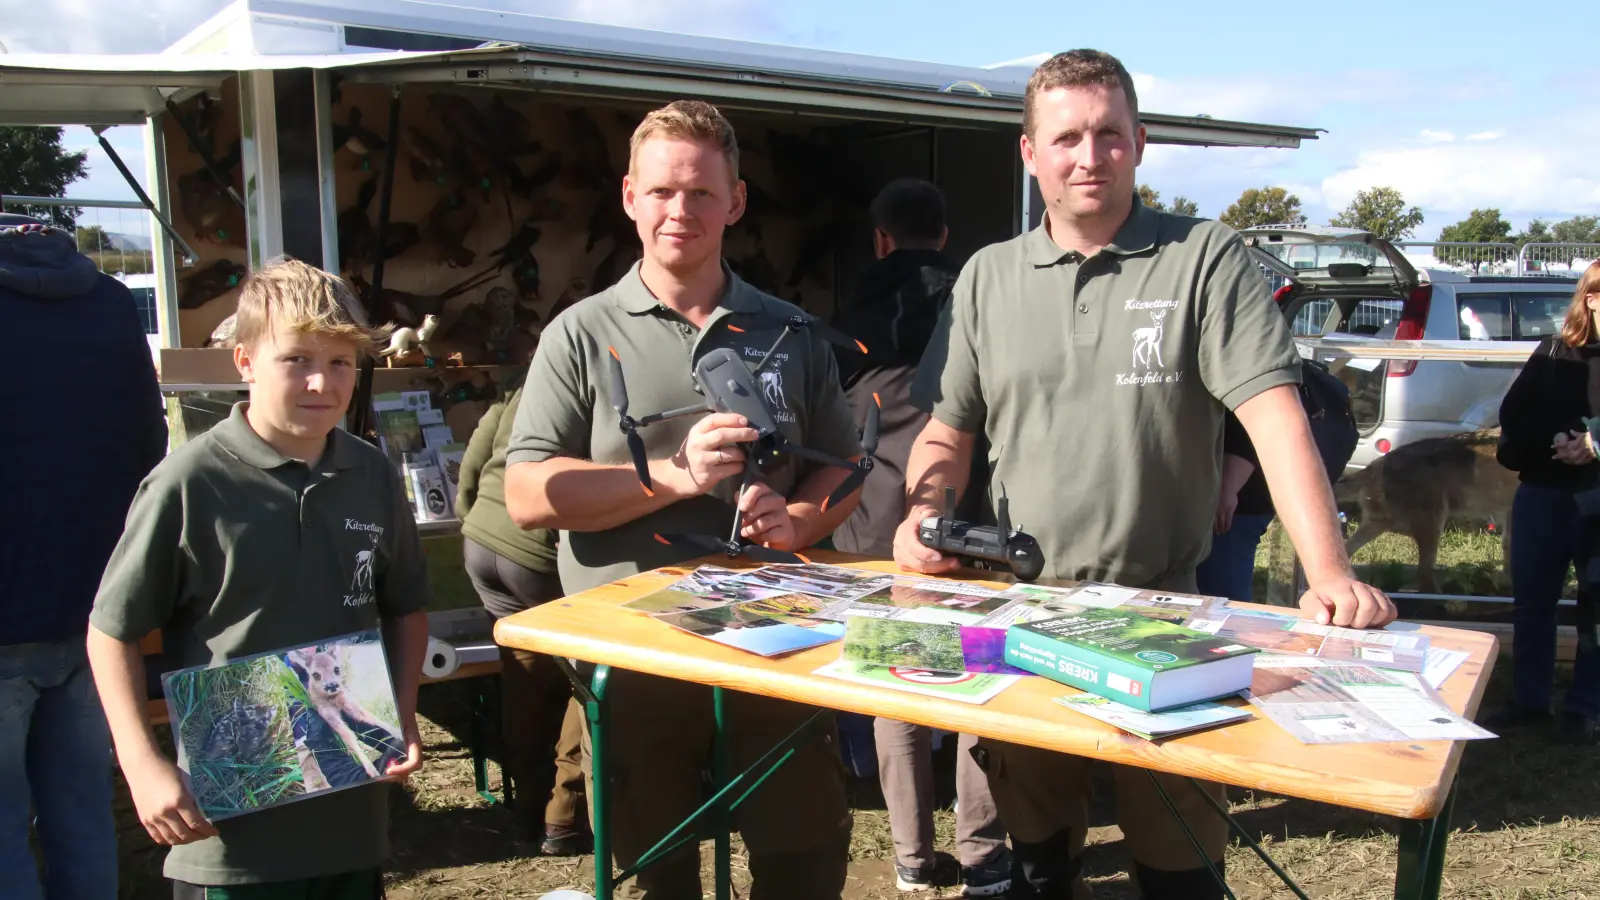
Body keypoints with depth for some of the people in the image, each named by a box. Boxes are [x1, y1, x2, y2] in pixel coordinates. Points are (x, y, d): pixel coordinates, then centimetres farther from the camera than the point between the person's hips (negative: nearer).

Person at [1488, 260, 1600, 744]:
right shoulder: (1554, 354, 4)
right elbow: (1514, 415, -1)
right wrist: (1554, 442, -17)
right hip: (1544, 495, 2)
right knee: (1531, 601, 11)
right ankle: (1529, 700, 25)